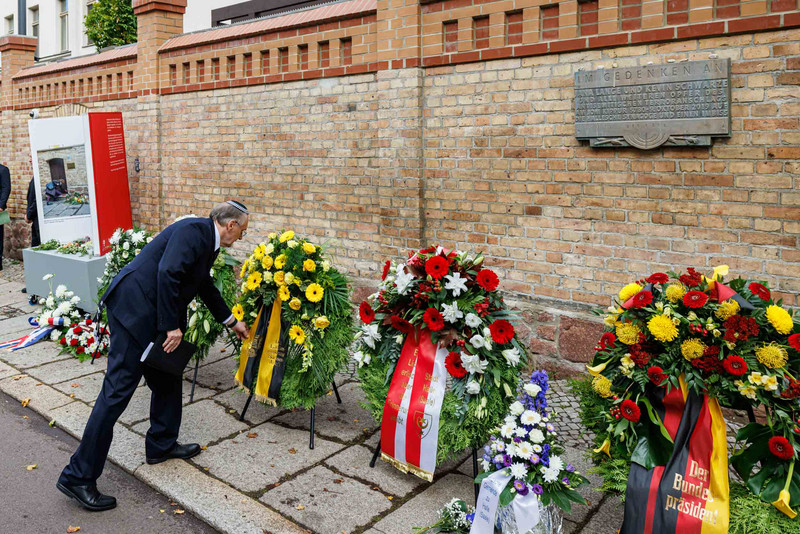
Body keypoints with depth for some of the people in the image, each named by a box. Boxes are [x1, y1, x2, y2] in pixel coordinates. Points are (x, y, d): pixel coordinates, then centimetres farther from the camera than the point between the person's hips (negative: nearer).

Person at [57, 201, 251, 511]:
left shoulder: (208, 242, 16)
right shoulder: (194, 230, -15)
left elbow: (205, 287, 30)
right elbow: (167, 273, -27)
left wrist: (232, 321, 39)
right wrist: (172, 326, -22)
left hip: (156, 316, 11)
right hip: (133, 309, -11)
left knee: (168, 380, 17)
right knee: (118, 390, -7)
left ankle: (161, 445, 34)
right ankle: (78, 476, 2)